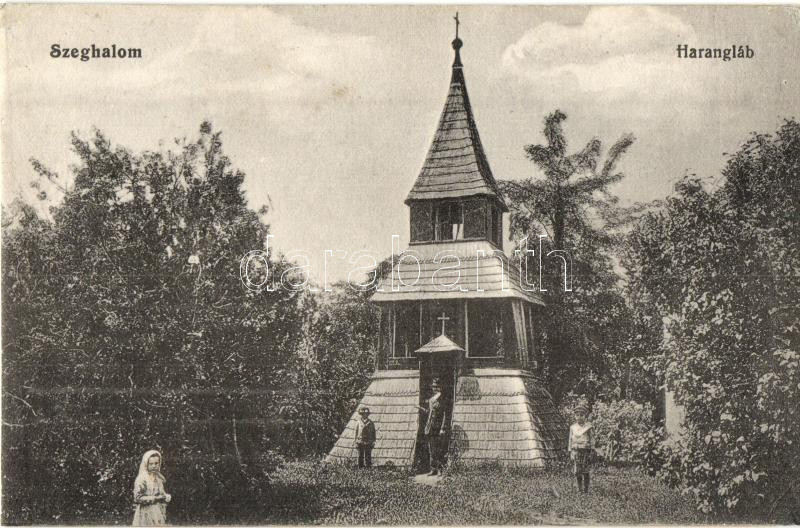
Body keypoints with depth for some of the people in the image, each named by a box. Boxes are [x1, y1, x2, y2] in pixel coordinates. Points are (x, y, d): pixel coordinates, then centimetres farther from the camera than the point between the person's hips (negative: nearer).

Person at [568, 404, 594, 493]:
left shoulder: (588, 426, -3)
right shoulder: (572, 427, 6)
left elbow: (591, 439, -1)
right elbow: (570, 440, 11)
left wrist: (591, 452, -5)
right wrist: (570, 452, 9)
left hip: (586, 450, -3)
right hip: (576, 451, 3)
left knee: (585, 471, -2)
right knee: (577, 471, 3)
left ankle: (586, 489, 5)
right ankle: (580, 488, 14)